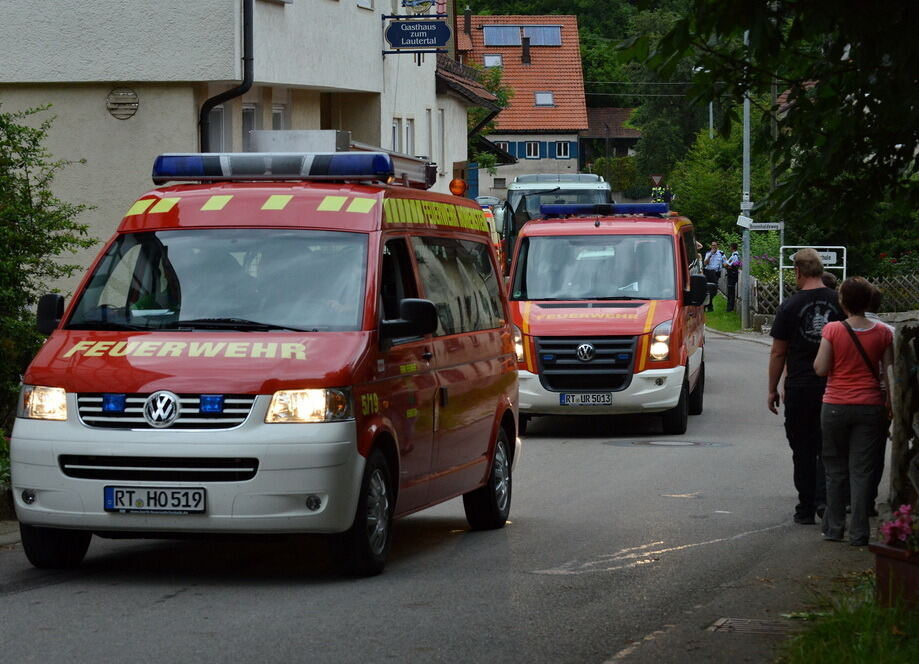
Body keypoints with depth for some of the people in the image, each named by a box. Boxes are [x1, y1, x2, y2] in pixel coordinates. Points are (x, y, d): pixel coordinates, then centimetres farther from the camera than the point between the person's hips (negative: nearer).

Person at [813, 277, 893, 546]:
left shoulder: (832, 330, -10)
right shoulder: (882, 333, -4)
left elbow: (821, 369, -9)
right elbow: (889, 373, 1)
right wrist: (890, 404, 13)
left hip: (836, 406, -1)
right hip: (870, 406, 1)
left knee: (836, 468, 12)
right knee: (862, 470, 4)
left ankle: (834, 527, 16)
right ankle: (859, 532, 2)